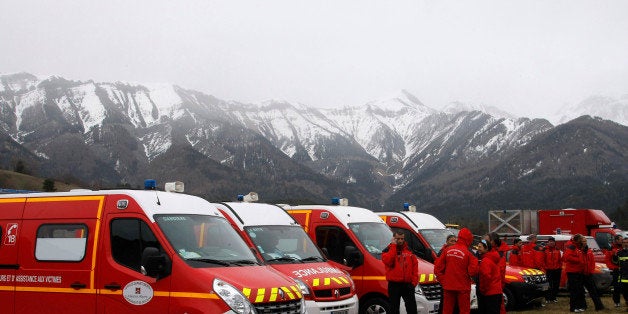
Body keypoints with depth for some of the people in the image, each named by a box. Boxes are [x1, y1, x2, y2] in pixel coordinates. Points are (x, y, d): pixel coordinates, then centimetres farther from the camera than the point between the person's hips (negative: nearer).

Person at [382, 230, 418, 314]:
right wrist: (393, 245, -15)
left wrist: (414, 281, -1)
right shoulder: (388, 250, 1)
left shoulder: (409, 251, 12)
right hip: (394, 285, -3)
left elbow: (415, 265, 10)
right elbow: (388, 261, -20)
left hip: (408, 284, 3)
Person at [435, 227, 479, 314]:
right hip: (463, 288, -4)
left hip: (448, 287, 4)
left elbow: (437, 268, 0)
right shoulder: (468, 253, -12)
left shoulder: (447, 250, 0)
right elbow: (473, 272, -12)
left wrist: (443, 281, 8)